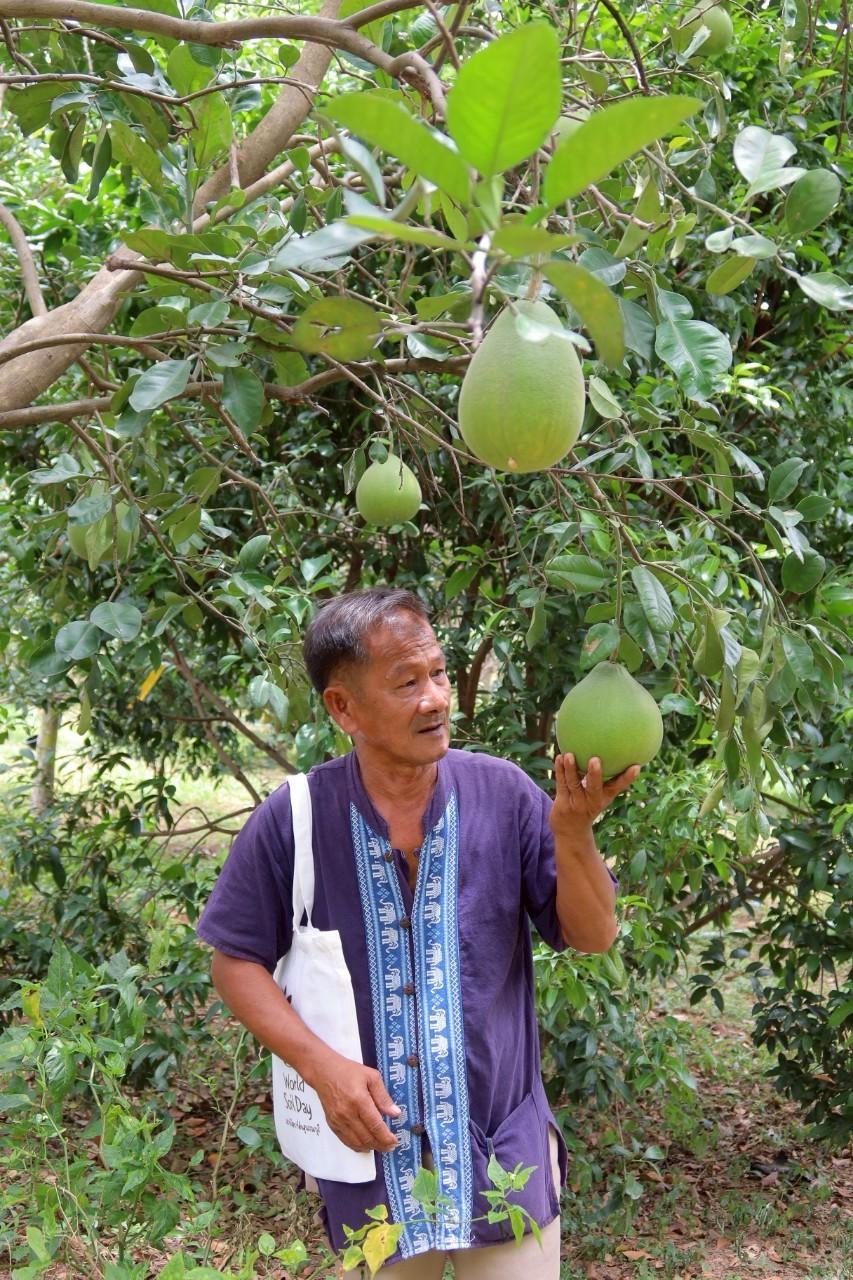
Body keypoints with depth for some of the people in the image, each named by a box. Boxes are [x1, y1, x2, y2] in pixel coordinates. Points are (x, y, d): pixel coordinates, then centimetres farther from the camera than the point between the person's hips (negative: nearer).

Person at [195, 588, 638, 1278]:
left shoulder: (503, 794, -10)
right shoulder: (290, 821, -12)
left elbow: (593, 936, -8)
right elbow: (236, 959, -3)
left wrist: (572, 831, -26)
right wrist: (320, 1063, -15)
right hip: (366, 1146, 0)